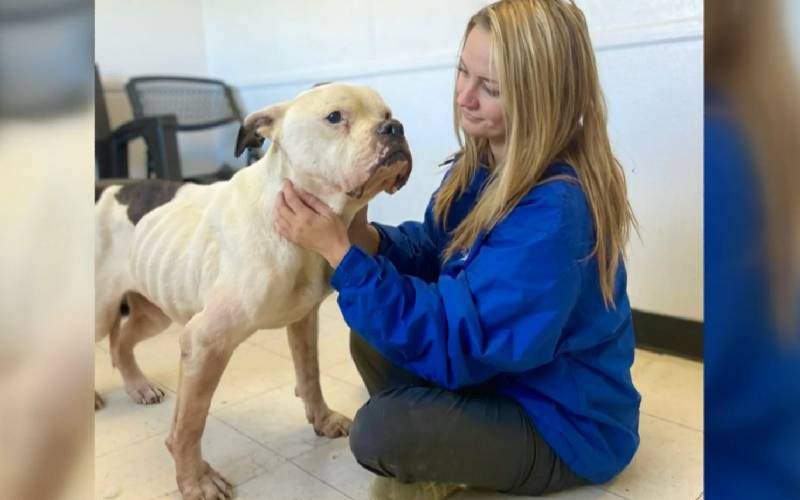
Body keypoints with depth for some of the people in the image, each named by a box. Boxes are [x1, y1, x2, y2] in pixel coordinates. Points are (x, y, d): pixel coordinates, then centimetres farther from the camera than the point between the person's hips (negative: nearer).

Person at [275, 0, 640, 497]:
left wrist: (341, 252, -32)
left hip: (564, 425, -8)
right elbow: (435, 249, 3)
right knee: (370, 339, 6)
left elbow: (456, 341, -32)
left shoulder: (554, 212, -33)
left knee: (380, 431, -24)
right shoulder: (483, 162, -4)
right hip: (502, 363, 8)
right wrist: (367, 237, -18)